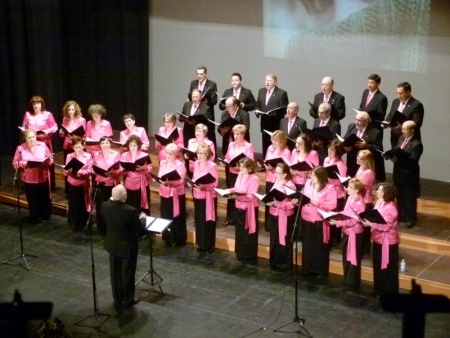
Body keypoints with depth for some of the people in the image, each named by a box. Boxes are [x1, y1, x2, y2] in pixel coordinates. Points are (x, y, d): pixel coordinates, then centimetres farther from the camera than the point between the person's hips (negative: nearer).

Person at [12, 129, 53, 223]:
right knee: (32, 200, 8)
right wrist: (22, 164, -21)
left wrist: (46, 161, -17)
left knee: (44, 198, 11)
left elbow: (51, 159, 5)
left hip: (43, 177, 1)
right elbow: (15, 163, -2)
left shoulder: (43, 145, 0)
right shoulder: (20, 148, -4)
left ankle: (45, 216, 30)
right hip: (29, 179, -1)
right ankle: (35, 217, 26)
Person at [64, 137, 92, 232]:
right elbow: (65, 171, -2)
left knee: (83, 205, 5)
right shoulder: (69, 156, 2)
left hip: (84, 184, -1)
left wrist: (80, 172, -26)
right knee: (74, 205, 4)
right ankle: (75, 225, 20)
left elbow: (89, 171, -9)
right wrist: (69, 171, -25)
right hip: (72, 184, 1)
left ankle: (83, 225, 21)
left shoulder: (88, 156, -2)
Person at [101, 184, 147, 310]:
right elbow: (141, 230, -19)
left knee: (115, 273, 19)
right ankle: (128, 299, 31)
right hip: (127, 246, -4)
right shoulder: (130, 211, -30)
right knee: (127, 273, 15)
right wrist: (143, 218, 2)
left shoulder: (105, 206, -15)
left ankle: (118, 300, 32)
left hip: (112, 244, 5)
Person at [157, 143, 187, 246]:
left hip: (176, 194, -5)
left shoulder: (180, 165, -9)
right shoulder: (162, 163, 9)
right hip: (164, 193, 5)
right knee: (166, 216, 10)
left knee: (176, 217, 2)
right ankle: (168, 238, 22)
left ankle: (178, 239, 12)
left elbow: (180, 181, -17)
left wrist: (169, 182, -32)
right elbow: (159, 176, 10)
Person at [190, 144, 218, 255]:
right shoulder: (196, 164, 7)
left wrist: (204, 186, -28)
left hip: (208, 196, -6)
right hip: (197, 195, 6)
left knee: (208, 221, 1)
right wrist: (192, 183, -6)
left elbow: (215, 183, -14)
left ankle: (208, 246, 10)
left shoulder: (212, 166, -13)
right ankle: (201, 245, 22)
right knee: (199, 220, 11)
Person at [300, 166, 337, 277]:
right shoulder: (308, 183, 6)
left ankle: (321, 270, 18)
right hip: (307, 218, 6)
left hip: (320, 221, -6)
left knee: (320, 247, 6)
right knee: (307, 245, 14)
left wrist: (319, 203, -28)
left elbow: (332, 205, -17)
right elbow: (302, 196, 15)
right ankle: (307, 268, 26)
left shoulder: (329, 188, -13)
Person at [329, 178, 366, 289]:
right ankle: (347, 279, 33)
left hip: (355, 232, -9)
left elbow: (353, 221, -25)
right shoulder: (350, 198, 5)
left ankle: (353, 282, 18)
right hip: (347, 231, 9)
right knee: (346, 257, 19)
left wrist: (337, 222, -28)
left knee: (353, 257, 5)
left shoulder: (359, 203, -22)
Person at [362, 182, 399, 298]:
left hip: (387, 241, -9)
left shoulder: (390, 208, -26)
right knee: (377, 266, 20)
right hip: (378, 239, 10)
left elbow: (386, 226, -26)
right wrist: (367, 219, -8)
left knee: (388, 268, 5)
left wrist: (370, 224, -29)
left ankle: (389, 293, 18)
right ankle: (379, 290, 36)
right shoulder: (380, 202, 3)